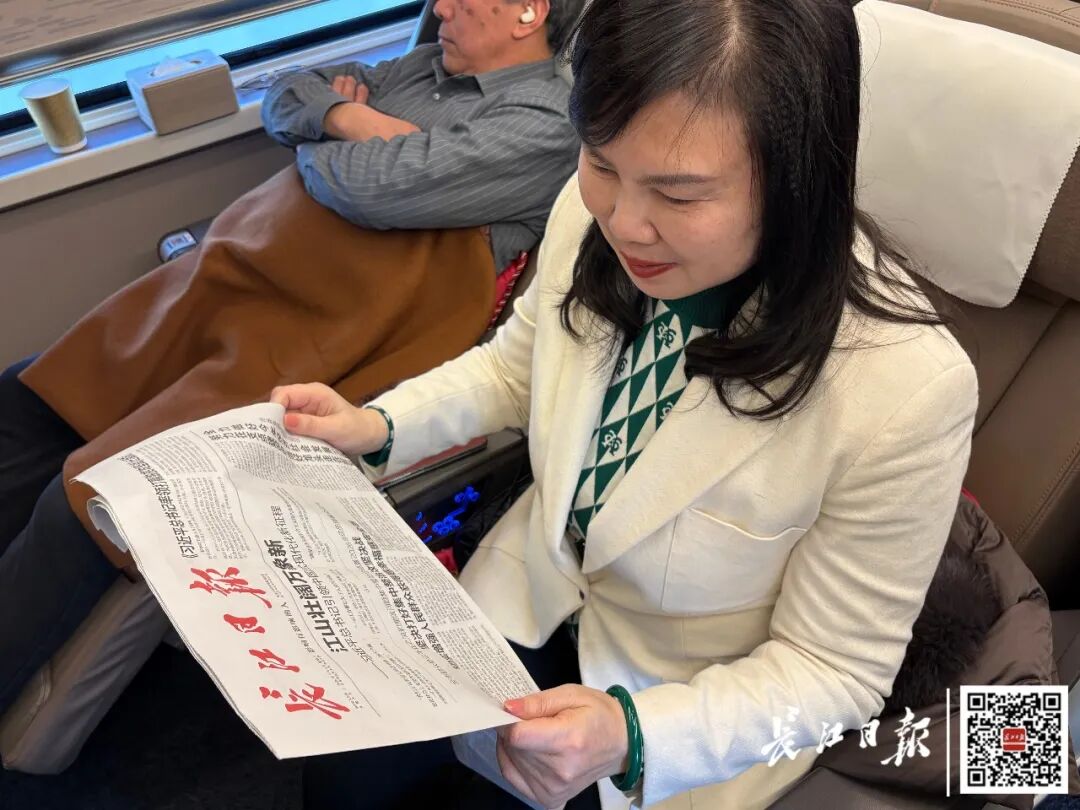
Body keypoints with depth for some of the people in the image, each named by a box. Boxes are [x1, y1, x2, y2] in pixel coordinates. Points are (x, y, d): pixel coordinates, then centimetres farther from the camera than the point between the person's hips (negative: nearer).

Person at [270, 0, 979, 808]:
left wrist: (631, 735, -33)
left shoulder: (907, 389, -34)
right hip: (537, 590, 4)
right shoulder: (592, 214, -20)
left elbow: (834, 669, -19)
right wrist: (378, 426, -12)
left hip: (695, 701, -3)